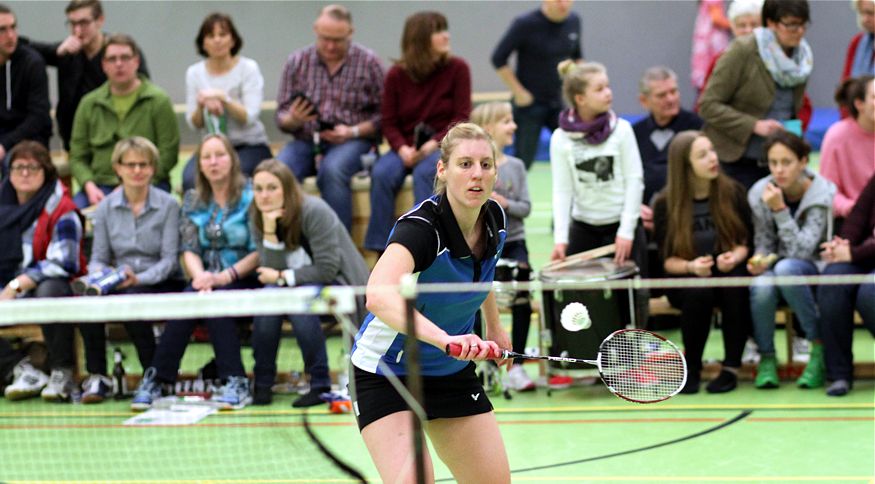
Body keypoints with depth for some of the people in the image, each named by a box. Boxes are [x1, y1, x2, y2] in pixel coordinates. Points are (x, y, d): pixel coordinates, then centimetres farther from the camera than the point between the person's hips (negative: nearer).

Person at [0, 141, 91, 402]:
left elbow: (63, 263, -12)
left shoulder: (60, 210, -3)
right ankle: (21, 367, -16)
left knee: (49, 289, -37)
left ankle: (62, 373, -26)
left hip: (54, 285, -4)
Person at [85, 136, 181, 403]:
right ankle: (97, 376, -21)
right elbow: (98, 257, 7)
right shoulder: (105, 208, 9)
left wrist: (139, 278, -24)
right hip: (116, 283, 3)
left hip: (162, 284, -3)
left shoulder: (168, 205, -1)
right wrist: (98, 273, -18)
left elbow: (169, 259, -7)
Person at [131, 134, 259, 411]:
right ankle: (156, 379, -31)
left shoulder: (251, 197, -2)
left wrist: (225, 276, -21)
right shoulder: (193, 201, 12)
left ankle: (236, 383, -33)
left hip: (244, 281, -3)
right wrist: (200, 276, -19)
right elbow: (189, 249, 4)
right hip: (206, 278, 3)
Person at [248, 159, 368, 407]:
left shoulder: (314, 212, -23)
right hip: (301, 284, 5)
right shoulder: (259, 219, -6)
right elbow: (272, 271, -14)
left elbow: (327, 270, -23)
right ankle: (262, 383, -13)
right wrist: (269, 231, -26)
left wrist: (282, 277, -19)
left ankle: (320, 384, -22)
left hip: (341, 282, -5)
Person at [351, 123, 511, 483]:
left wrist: (494, 326, 27)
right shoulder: (421, 227, -30)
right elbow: (379, 296, -50)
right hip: (386, 372, -7)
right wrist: (444, 338, -62)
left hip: (452, 373, 7)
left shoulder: (494, 219, -7)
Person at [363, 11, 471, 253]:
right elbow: (389, 122, 2)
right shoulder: (396, 75, 2)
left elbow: (461, 118, -4)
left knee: (424, 172, -34)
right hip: (407, 148, 2)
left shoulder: (457, 68, -1)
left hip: (443, 145, -2)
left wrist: (433, 144, -18)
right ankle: (381, 249, -25)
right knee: (382, 173, -28)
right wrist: (403, 149, -18)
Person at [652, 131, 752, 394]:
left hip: (727, 271, 1)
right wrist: (690, 267, -24)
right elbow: (668, 260, -2)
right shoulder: (665, 204, -4)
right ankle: (691, 368, -16)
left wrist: (735, 257, -18)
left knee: (737, 287, -34)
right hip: (686, 278, -1)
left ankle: (731, 367, -22)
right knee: (699, 292, -36)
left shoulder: (732, 192, 0)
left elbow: (747, 241, 4)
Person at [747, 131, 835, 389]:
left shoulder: (820, 195, -15)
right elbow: (763, 241, 5)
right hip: (776, 268, 3)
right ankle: (766, 358, -11)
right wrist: (759, 259, -18)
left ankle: (819, 348, -26)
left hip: (814, 271, -3)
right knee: (761, 287, -34)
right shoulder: (760, 193, -4)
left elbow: (801, 250, -22)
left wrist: (780, 210, -29)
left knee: (786, 268, -38)